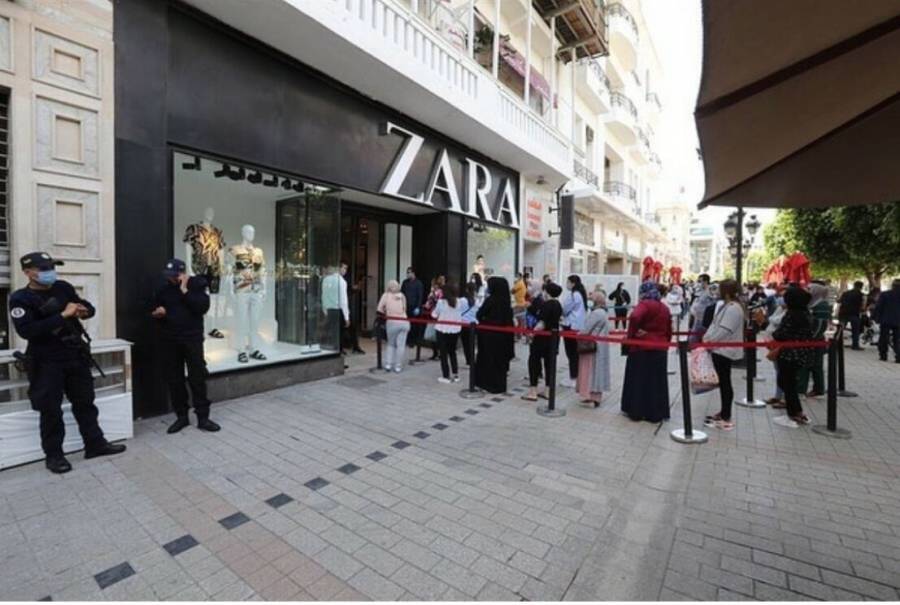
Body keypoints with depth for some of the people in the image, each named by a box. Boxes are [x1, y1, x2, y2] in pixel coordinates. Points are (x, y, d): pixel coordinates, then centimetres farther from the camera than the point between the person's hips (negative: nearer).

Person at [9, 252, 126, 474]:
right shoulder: (20, 298, -9)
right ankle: (53, 455, 20)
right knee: (50, 409, 5)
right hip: (46, 362, -4)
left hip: (76, 355, 4)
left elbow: (89, 307, 13)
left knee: (85, 402, 13)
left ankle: (95, 444, 24)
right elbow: (26, 330, -22)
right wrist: (63, 315, -26)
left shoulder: (63, 287, 4)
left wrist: (84, 310, -10)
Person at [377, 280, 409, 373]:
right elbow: (404, 308, 13)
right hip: (404, 322, 1)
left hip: (392, 323, -1)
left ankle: (388, 364, 10)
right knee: (401, 345, 5)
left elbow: (379, 309, 4)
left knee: (391, 344, 16)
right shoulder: (402, 295, 14)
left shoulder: (386, 295, 6)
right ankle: (398, 366, 5)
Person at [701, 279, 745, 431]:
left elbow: (723, 331, -24)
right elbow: (715, 325, 16)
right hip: (720, 349, 10)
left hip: (725, 350, -10)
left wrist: (707, 341, -19)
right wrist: (706, 338, 9)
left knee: (725, 382, -3)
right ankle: (724, 412, 27)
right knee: (722, 381, 16)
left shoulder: (733, 309, -18)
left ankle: (726, 419, 4)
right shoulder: (727, 306, 14)